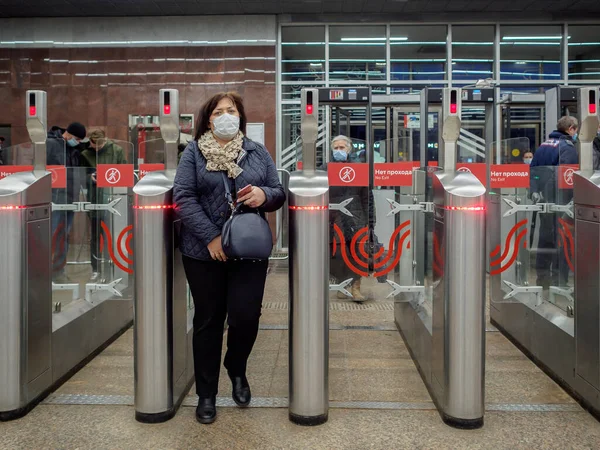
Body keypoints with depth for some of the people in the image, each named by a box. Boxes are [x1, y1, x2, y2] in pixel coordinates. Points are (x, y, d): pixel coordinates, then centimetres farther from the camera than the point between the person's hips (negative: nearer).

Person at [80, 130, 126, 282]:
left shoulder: (117, 150, 2)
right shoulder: (85, 153, 6)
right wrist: (89, 177, -9)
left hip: (111, 196, -2)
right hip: (94, 199, 2)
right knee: (95, 235, 10)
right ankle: (96, 269, 20)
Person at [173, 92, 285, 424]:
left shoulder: (257, 152, 10)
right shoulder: (193, 153, 3)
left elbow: (279, 194, 10)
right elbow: (183, 198, -7)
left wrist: (265, 195, -14)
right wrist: (210, 237, -17)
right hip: (204, 251, -1)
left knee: (246, 316, -5)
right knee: (208, 321, 6)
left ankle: (237, 370, 27)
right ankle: (206, 395, 21)